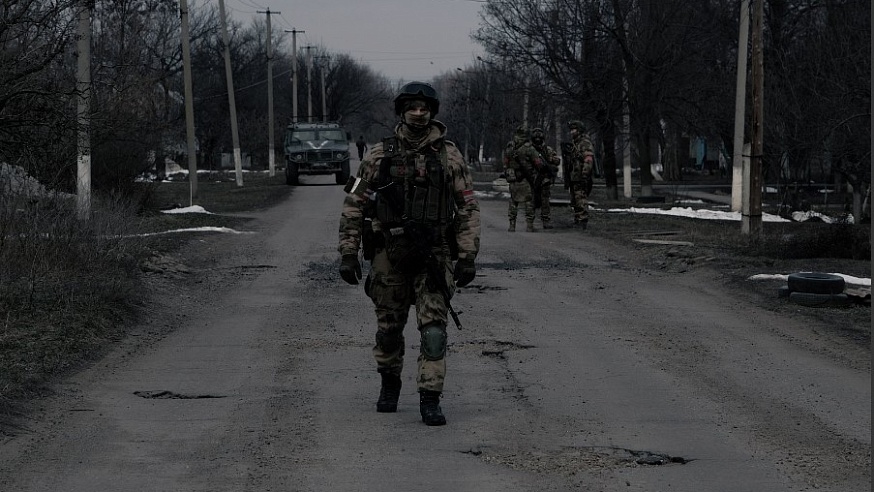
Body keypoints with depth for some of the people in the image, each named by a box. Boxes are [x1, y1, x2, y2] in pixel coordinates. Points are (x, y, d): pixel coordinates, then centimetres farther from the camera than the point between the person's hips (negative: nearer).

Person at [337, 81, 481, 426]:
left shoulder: (449, 156, 1)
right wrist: (348, 253, -2)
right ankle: (389, 384, 33)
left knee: (434, 330, -9)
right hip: (389, 255, 1)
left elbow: (468, 208, 2)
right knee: (389, 328, 11)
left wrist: (468, 257, -5)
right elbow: (354, 206, 4)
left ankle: (430, 399, -7)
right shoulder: (379, 156, 2)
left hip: (433, 256, -1)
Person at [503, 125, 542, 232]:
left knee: (513, 202, 12)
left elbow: (505, 164, 8)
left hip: (513, 180, 4)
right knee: (528, 202, 3)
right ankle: (529, 225, 0)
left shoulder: (509, 148, 2)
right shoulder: (529, 148, -12)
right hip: (525, 181, -3)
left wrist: (508, 175, 19)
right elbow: (538, 164, -9)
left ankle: (512, 225, 10)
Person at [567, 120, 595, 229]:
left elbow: (588, 161, -20)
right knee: (575, 200, 13)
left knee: (581, 200, -13)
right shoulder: (576, 144, 21)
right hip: (574, 178, 10)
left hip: (581, 178, -10)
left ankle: (583, 221, -14)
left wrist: (584, 175, -26)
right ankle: (577, 221, 18)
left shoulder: (585, 143, -11)